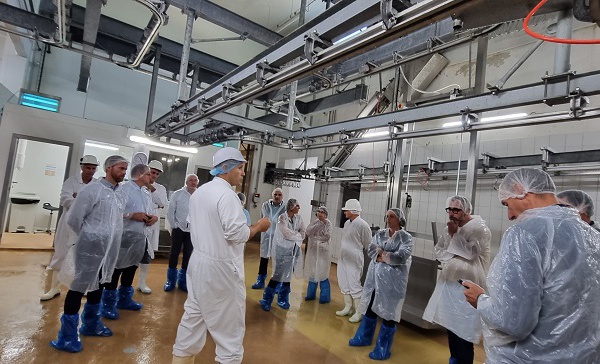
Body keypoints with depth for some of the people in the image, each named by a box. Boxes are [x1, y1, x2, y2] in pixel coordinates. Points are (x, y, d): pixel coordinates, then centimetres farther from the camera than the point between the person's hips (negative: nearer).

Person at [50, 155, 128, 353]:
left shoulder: (121, 192, 6)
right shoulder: (93, 189, -14)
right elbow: (73, 219, -11)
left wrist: (107, 239, 10)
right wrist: (89, 237, 2)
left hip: (110, 250, 7)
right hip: (91, 248, -7)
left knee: (98, 285, 20)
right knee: (79, 288, 4)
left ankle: (91, 324, 38)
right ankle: (67, 336, 18)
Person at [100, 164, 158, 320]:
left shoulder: (147, 193, 14)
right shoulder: (124, 189, -9)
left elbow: (152, 211, 18)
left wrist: (154, 217, -3)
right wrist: (133, 215, -21)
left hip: (140, 237, 8)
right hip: (124, 235, -8)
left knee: (131, 268, 18)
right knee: (116, 268, 2)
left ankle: (124, 299, 33)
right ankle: (108, 303, 16)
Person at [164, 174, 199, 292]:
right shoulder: (177, 194, -3)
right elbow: (170, 212, 0)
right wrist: (174, 225, -2)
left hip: (193, 231, 1)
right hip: (179, 229, -1)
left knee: (188, 255, 8)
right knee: (174, 253, 5)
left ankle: (183, 281, 22)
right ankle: (170, 281, 20)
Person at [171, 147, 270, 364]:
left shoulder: (199, 192, 10)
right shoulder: (226, 194, -18)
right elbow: (236, 233, -21)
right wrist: (259, 226, -7)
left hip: (199, 261, 9)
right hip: (220, 266, -9)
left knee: (193, 315, 18)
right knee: (229, 322, 6)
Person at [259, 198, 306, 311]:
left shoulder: (298, 218, 4)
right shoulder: (282, 218, -14)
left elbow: (303, 231, 9)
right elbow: (287, 234, -17)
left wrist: (296, 239, -4)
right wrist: (298, 236, -2)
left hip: (295, 250, 6)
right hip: (283, 249, -6)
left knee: (288, 275, 12)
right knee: (279, 275, -5)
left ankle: (283, 300, 27)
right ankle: (266, 300, 11)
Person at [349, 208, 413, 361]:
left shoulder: (406, 237, -5)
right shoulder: (380, 234, 8)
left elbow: (401, 257, -18)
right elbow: (371, 250, -4)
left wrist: (381, 254, -11)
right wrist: (387, 255, -18)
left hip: (393, 279, -4)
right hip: (375, 276, 5)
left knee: (388, 312, 3)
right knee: (370, 307, 15)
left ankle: (383, 349, 18)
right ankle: (364, 337, 35)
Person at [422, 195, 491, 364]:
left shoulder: (479, 228, -10)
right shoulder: (451, 227, 9)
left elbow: (469, 252, -18)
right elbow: (438, 250, 14)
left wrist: (455, 234, -14)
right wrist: (450, 258, -4)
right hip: (449, 281, 7)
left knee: (463, 328, -5)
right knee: (450, 323, 16)